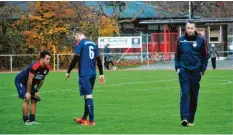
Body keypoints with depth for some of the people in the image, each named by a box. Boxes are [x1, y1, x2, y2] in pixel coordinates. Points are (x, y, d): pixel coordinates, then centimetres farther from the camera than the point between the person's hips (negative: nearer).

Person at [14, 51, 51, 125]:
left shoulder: (47, 68, -11)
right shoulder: (35, 66, -36)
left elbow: (41, 80, 2)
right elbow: (30, 80, -30)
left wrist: (37, 91, 2)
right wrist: (28, 92, -24)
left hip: (29, 83, 8)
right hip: (20, 81, -8)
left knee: (34, 99, 4)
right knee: (26, 99, -16)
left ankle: (32, 120, 8)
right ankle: (26, 120, -13)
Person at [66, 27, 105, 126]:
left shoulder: (80, 44, -7)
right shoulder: (93, 44, 13)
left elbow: (75, 59, -12)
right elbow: (98, 60, 14)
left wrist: (68, 72, -3)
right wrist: (101, 74, 18)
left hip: (84, 74, -7)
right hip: (92, 74, 7)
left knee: (88, 96, -8)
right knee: (88, 96, 15)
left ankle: (91, 120, -10)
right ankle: (84, 118, 26)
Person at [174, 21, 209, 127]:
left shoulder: (201, 40, 2)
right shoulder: (180, 40, 5)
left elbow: (205, 56, 7)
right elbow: (177, 55, 14)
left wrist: (203, 70, 1)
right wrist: (177, 67, 4)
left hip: (196, 72, 1)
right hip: (184, 71, -1)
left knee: (194, 97, 6)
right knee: (184, 94, -12)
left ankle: (191, 119, 15)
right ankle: (184, 118, -19)